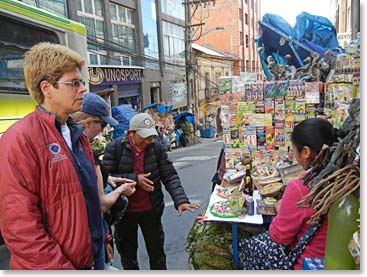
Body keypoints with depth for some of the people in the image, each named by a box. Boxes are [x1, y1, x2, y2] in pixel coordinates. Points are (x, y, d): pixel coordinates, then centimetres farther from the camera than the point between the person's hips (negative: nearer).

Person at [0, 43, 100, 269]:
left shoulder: (77, 134, 7)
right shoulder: (21, 140, -20)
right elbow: (19, 226, -23)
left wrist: (102, 238, 15)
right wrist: (62, 268, -19)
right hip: (51, 265, -7)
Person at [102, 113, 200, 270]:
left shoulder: (156, 148, -8)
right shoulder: (115, 147, -12)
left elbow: (170, 176, -8)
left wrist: (181, 200, -21)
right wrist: (134, 179, -22)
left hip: (151, 209, 1)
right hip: (124, 211, -1)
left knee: (157, 252, 17)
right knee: (128, 254, 18)